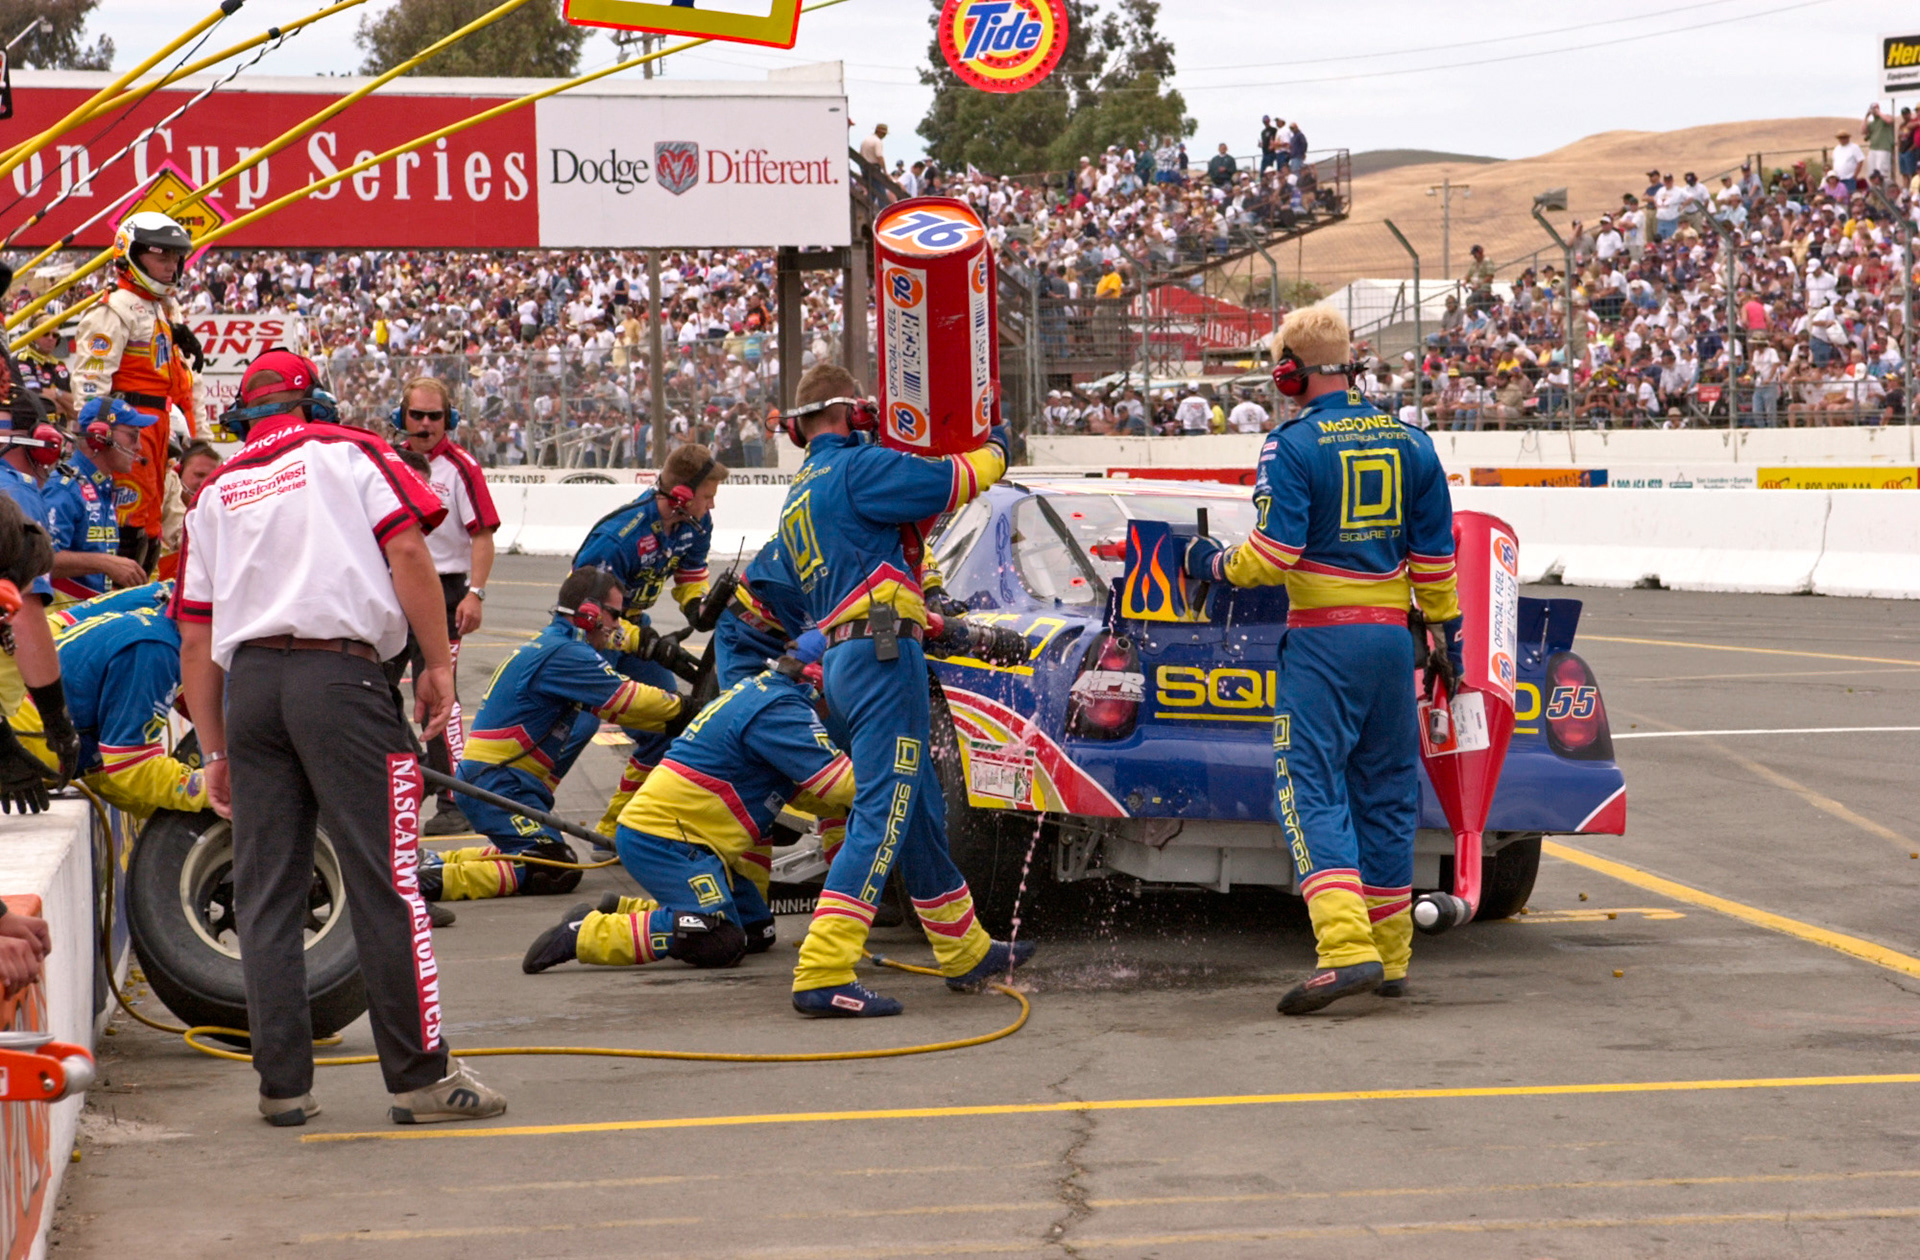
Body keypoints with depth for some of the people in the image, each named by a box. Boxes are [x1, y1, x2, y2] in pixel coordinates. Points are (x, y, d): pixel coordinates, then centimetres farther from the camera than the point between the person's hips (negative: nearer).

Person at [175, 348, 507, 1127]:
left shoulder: (215, 493, 21)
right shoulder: (347, 452, 12)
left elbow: (195, 636, 16)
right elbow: (406, 549, -4)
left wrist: (215, 754, 20)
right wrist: (438, 664, -1)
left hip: (247, 683, 4)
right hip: (340, 675, -4)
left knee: (265, 894, 6)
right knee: (383, 880, -4)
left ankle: (283, 1084, 6)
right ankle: (422, 1076, -4)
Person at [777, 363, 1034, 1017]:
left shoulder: (798, 498, 22)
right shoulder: (855, 468, -7)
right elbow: (946, 483, -8)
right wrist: (993, 453, 11)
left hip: (842, 662, 10)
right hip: (883, 652, -10)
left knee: (921, 815, 20)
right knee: (883, 816, -13)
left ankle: (967, 952, 31)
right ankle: (823, 974, -21)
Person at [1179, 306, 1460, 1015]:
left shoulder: (1292, 446, -10)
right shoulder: (1409, 444, 8)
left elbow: (1272, 553, -15)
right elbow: (1435, 558, 11)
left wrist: (1215, 566, 4)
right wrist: (1448, 631, 22)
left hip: (1322, 638, -6)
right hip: (1391, 634, 6)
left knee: (1309, 787, -7)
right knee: (1385, 791, 14)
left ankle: (1346, 949, -23)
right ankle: (1390, 956, 20)